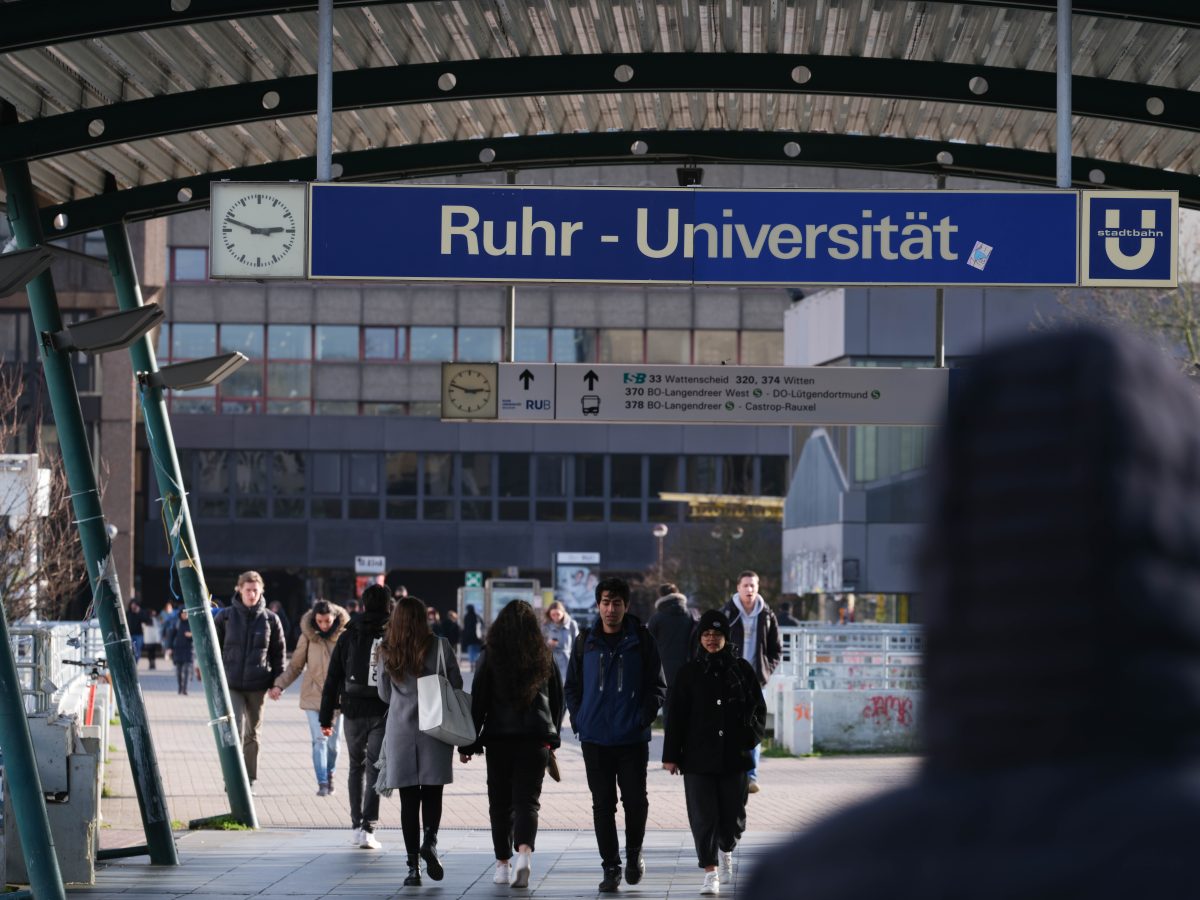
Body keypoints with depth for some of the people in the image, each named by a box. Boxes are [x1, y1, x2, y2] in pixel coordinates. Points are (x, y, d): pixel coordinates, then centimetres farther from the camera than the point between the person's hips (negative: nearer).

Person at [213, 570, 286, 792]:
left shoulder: (271, 620, 2)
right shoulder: (225, 616, 0)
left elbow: (278, 653, 7)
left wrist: (278, 683, 4)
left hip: (257, 685, 2)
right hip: (231, 684, -2)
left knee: (253, 733, 11)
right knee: (235, 730, -14)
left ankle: (249, 779, 22)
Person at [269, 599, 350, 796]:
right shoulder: (308, 637, -2)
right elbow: (295, 666, 5)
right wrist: (279, 684, -6)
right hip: (313, 697, 0)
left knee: (333, 742, 8)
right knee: (319, 740, -9)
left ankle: (329, 776, 31)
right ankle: (322, 783, -7)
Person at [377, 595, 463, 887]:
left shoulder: (387, 653, 2)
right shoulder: (439, 647, -4)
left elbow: (385, 695, 12)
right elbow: (456, 686, 1)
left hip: (400, 730, 1)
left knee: (409, 799, 4)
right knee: (432, 792, 10)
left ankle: (413, 865, 0)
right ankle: (430, 840, -16)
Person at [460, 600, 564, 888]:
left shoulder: (490, 656, -4)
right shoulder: (544, 656, 4)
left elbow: (478, 700, -4)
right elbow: (557, 699, 12)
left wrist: (468, 743, 2)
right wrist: (553, 737, 25)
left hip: (498, 736, -1)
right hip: (536, 736, 1)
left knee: (500, 801, 11)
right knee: (527, 799, -1)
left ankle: (502, 864, 14)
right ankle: (524, 852, -24)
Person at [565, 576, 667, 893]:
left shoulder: (641, 641, 0)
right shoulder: (585, 642, 5)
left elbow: (657, 686, 3)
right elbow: (572, 686, 13)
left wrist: (643, 717, -8)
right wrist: (578, 720, 1)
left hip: (633, 738, -2)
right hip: (595, 739, 2)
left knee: (635, 800, 0)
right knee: (603, 805, 3)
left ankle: (634, 852, 24)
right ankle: (611, 867, 10)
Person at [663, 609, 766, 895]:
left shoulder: (741, 670, 5)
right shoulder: (689, 672, 3)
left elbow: (759, 709, 10)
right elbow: (676, 716, 3)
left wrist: (751, 738, -4)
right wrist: (671, 755, 0)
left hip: (735, 757, 1)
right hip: (698, 757, -1)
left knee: (733, 815, 7)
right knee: (703, 816, -6)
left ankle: (726, 849, 38)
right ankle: (710, 872, 1)